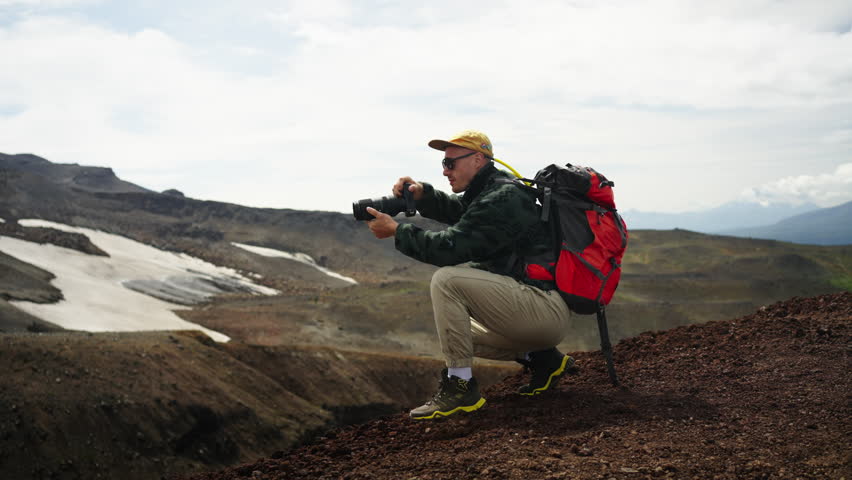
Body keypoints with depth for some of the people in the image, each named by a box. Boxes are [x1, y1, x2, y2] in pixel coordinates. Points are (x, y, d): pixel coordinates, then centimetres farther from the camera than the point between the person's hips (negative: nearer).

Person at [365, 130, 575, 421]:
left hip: (547, 308, -11)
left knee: (447, 280, -20)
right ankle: (541, 358, 15)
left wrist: (396, 231, -12)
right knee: (457, 333, 23)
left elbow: (451, 247, -22)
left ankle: (460, 386, -14)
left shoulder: (503, 199, -16)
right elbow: (453, 209, 21)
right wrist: (422, 194, 0)